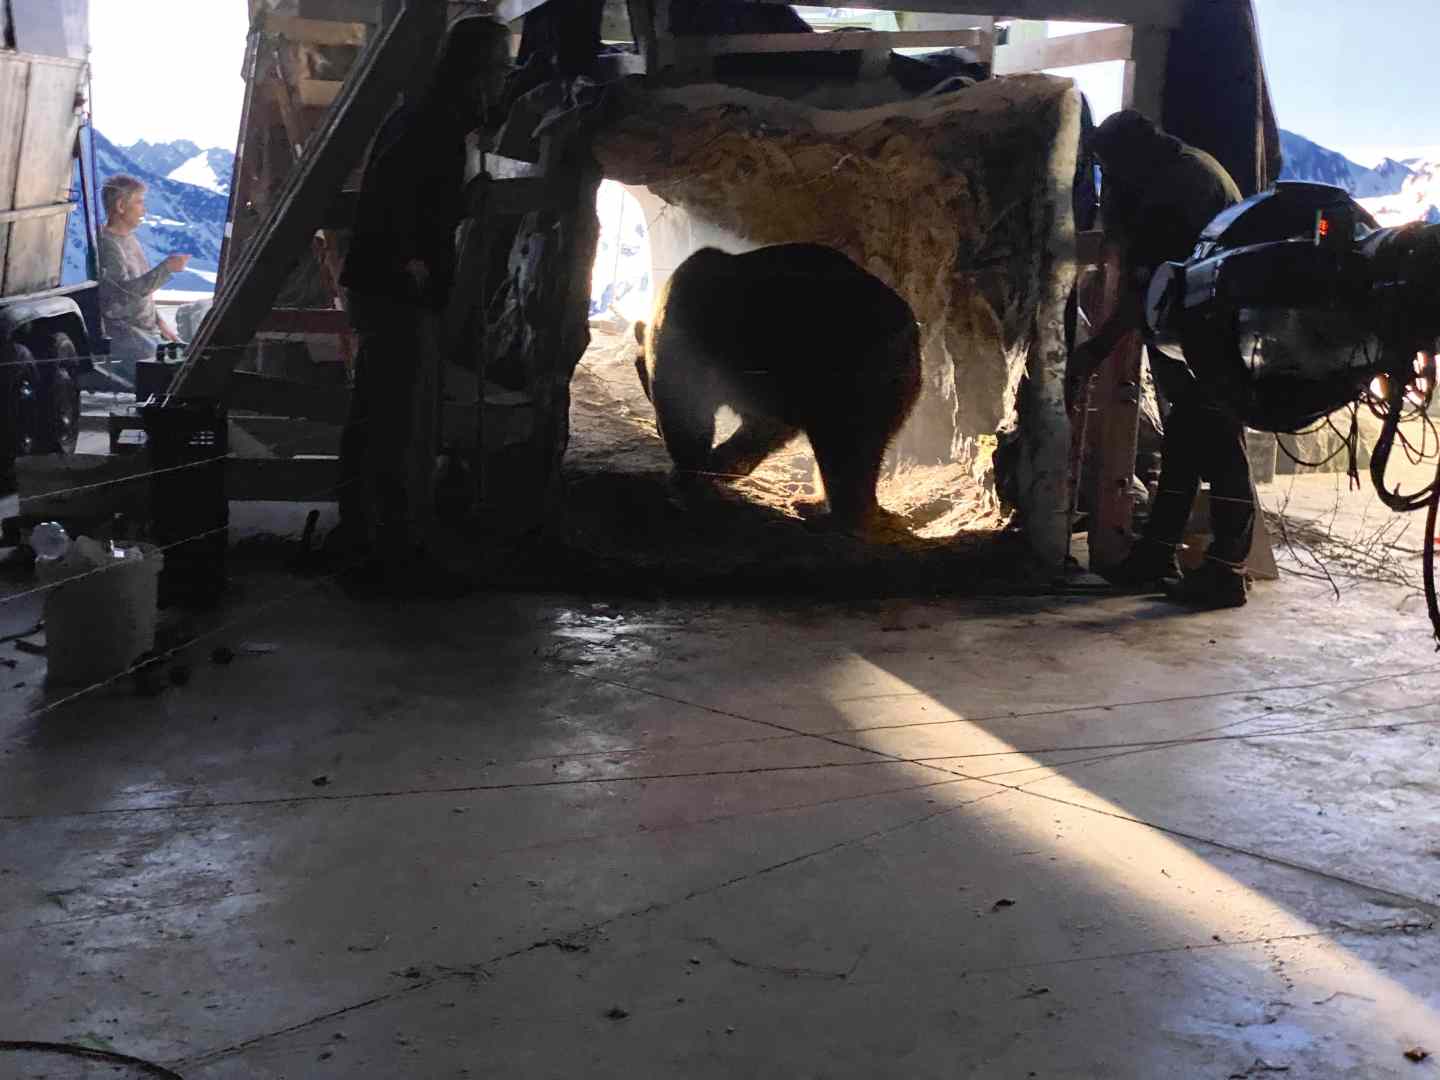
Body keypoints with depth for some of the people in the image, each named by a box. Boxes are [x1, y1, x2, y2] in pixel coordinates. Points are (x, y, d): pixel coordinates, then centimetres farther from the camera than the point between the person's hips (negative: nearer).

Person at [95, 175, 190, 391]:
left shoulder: (129, 238, 15)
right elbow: (130, 289, -25)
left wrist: (159, 322, 12)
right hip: (121, 331, -9)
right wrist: (166, 268, -28)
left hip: (147, 330, 9)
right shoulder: (105, 245, -15)